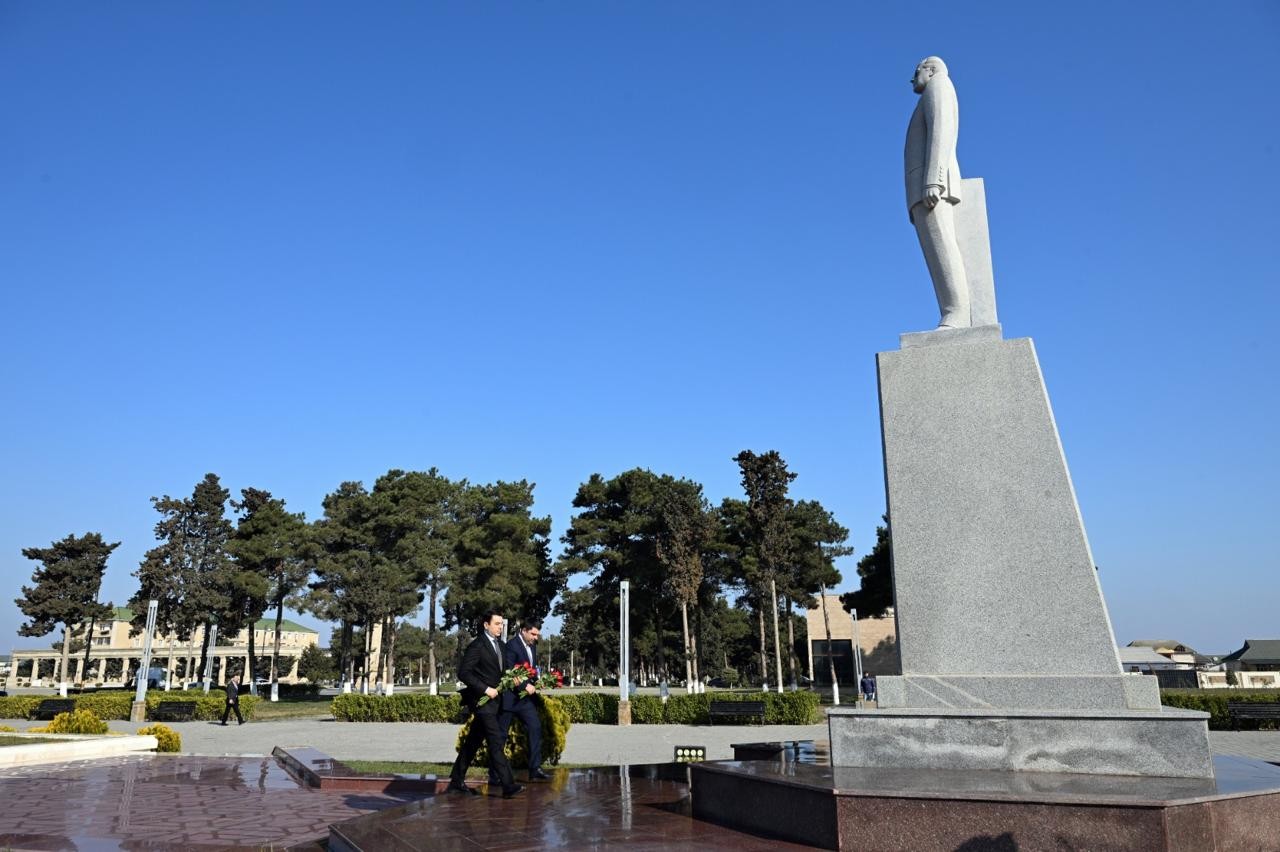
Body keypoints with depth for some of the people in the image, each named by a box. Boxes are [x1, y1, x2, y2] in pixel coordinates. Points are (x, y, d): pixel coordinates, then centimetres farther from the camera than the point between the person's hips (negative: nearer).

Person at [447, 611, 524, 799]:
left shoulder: (499, 645, 15)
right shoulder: (477, 646, -11)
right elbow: (463, 673, -17)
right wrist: (485, 689, -19)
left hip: (493, 700, 8)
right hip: (481, 700, -8)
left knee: (473, 741, 13)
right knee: (495, 741, -13)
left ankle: (457, 781, 22)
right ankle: (508, 785, -16)